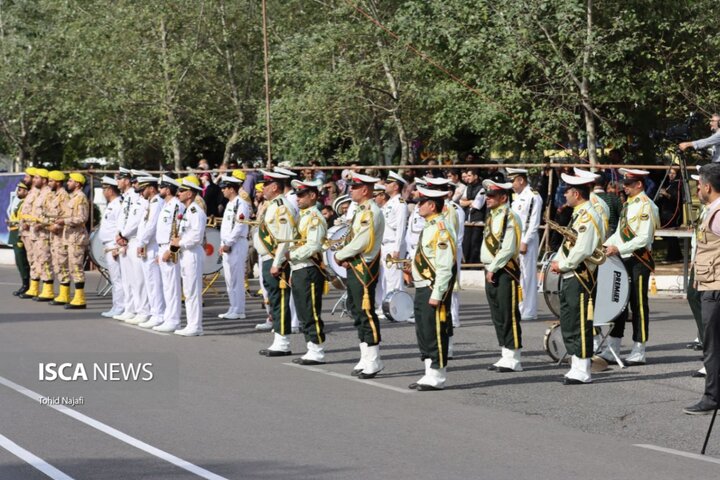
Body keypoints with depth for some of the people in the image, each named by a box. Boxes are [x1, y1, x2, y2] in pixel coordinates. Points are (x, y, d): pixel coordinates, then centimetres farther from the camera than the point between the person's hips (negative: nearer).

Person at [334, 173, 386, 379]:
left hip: (365, 268, -10)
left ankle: (373, 361, -3)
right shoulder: (361, 211, 14)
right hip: (355, 267, 10)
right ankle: (366, 359, 19)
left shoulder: (371, 213, -17)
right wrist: (344, 257, 0)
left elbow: (360, 243, -21)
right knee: (357, 310, 13)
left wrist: (339, 256, -8)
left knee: (366, 312, -7)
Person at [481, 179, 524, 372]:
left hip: (505, 271, -9)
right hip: (491, 272, 9)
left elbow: (508, 249, -19)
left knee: (509, 316, -6)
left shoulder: (510, 218, -13)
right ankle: (505, 357, 18)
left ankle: (514, 360, -2)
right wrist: (488, 270, 10)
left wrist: (493, 269, -16)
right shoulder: (491, 216, 15)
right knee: (497, 316, 12)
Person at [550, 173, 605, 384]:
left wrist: (562, 265, -13)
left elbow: (582, 251, -23)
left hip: (581, 277, -10)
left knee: (580, 325, -5)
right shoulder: (578, 215, 16)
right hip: (569, 277, 10)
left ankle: (582, 371, -1)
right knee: (568, 325, 14)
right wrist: (557, 261, 6)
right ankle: (576, 367, 21)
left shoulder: (588, 217, -16)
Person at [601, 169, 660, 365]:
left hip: (638, 262, -9)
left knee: (638, 305, -1)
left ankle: (639, 353, 6)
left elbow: (644, 238, -21)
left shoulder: (645, 206, -14)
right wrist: (605, 245, 6)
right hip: (623, 260, 9)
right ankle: (612, 350, 15)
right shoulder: (629, 204, 13)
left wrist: (618, 249, -23)